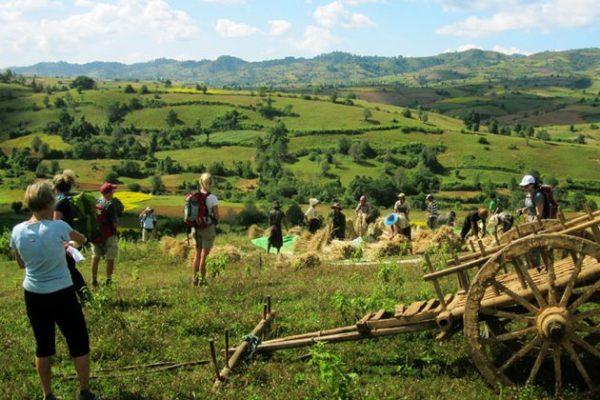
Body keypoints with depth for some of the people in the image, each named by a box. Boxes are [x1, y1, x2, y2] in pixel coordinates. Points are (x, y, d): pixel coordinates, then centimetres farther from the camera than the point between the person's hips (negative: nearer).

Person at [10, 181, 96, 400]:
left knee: (43, 346, 17)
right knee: (79, 344, 13)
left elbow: (21, 264, 9)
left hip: (33, 296, 4)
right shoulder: (58, 227, -18)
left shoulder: (17, 231, -6)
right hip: (62, 295, -4)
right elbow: (82, 240, 2)